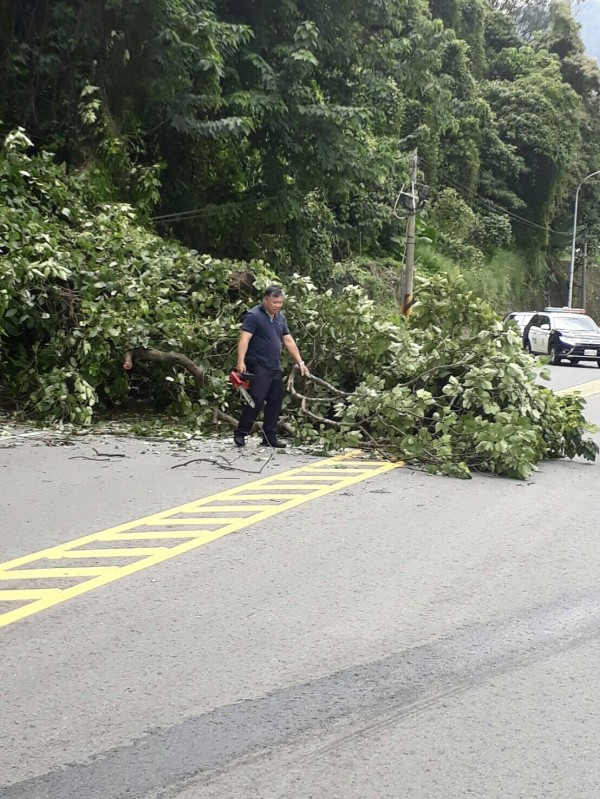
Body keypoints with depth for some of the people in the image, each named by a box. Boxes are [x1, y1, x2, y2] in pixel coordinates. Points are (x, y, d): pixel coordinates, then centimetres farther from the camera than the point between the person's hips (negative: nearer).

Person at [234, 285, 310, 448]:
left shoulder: (280, 318, 15)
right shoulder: (254, 316, -9)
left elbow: (289, 341, 19)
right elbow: (244, 339, -19)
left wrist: (300, 362, 14)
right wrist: (241, 361, -31)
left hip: (275, 367, 8)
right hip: (259, 367, -8)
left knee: (275, 401, 7)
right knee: (257, 400, -12)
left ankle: (270, 436, 13)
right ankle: (240, 433, -2)